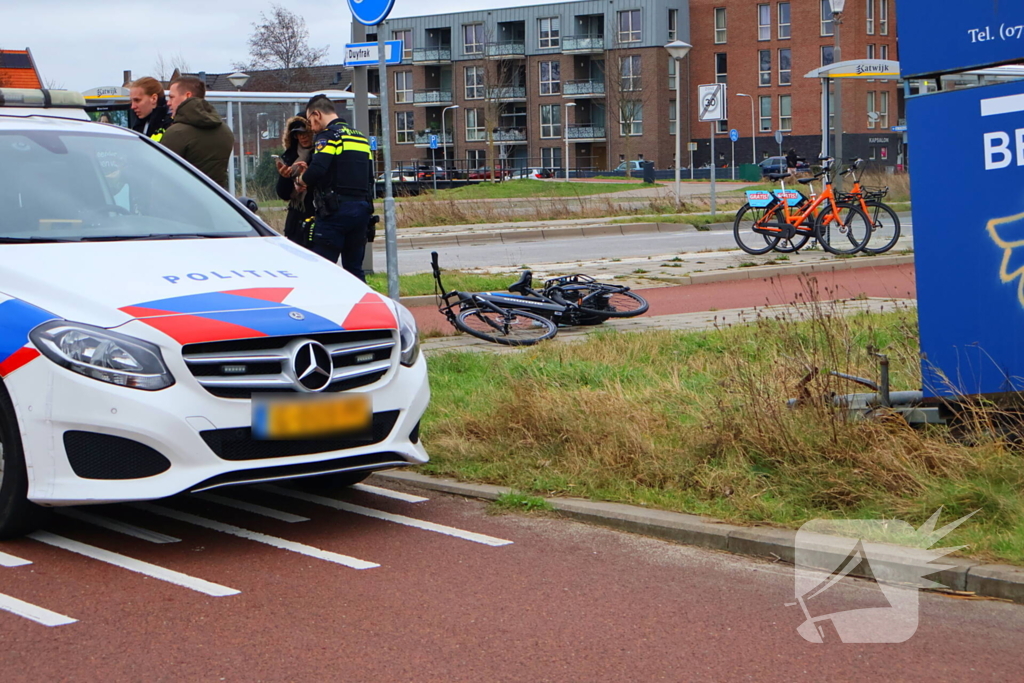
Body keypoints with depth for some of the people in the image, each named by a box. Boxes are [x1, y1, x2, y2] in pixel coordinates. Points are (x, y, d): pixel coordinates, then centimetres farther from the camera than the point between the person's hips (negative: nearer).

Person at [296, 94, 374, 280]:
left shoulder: (328, 136, -7)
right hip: (362, 208, 8)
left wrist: (302, 179, -3)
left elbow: (317, 169, -20)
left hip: (335, 211, -8)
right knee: (354, 270, 12)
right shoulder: (361, 137, 19)